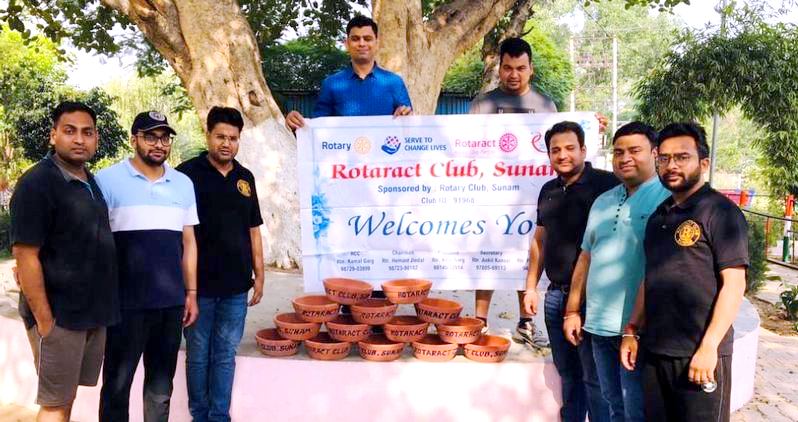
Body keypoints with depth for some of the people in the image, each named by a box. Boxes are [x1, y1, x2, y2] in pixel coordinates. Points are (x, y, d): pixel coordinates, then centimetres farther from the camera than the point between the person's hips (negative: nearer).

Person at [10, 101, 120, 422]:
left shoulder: (92, 182, 9)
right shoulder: (37, 182, -14)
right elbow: (25, 255, -18)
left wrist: (102, 307, 14)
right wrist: (45, 321, -19)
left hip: (93, 312, 7)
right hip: (59, 314, -7)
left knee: (68, 395, 17)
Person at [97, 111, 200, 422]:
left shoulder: (184, 184, 8)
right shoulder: (107, 180, -4)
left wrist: (191, 292, 10)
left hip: (171, 301, 4)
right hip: (125, 302, -3)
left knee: (161, 384, 15)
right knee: (117, 383, 9)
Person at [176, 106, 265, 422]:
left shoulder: (245, 178, 9)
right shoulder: (188, 173, -5)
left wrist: (259, 275, 10)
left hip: (236, 285, 4)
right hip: (199, 284, -3)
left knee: (226, 355, 11)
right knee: (198, 354, 9)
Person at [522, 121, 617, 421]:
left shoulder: (607, 184, -9)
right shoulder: (548, 190, 11)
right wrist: (531, 287, 15)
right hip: (555, 295, 6)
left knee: (595, 377, 1)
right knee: (568, 373, 16)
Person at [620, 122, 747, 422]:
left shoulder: (721, 212, -8)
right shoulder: (659, 216, 12)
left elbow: (734, 284, -13)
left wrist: (709, 347, -18)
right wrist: (632, 331, 12)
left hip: (700, 354, -6)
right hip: (654, 351, 6)